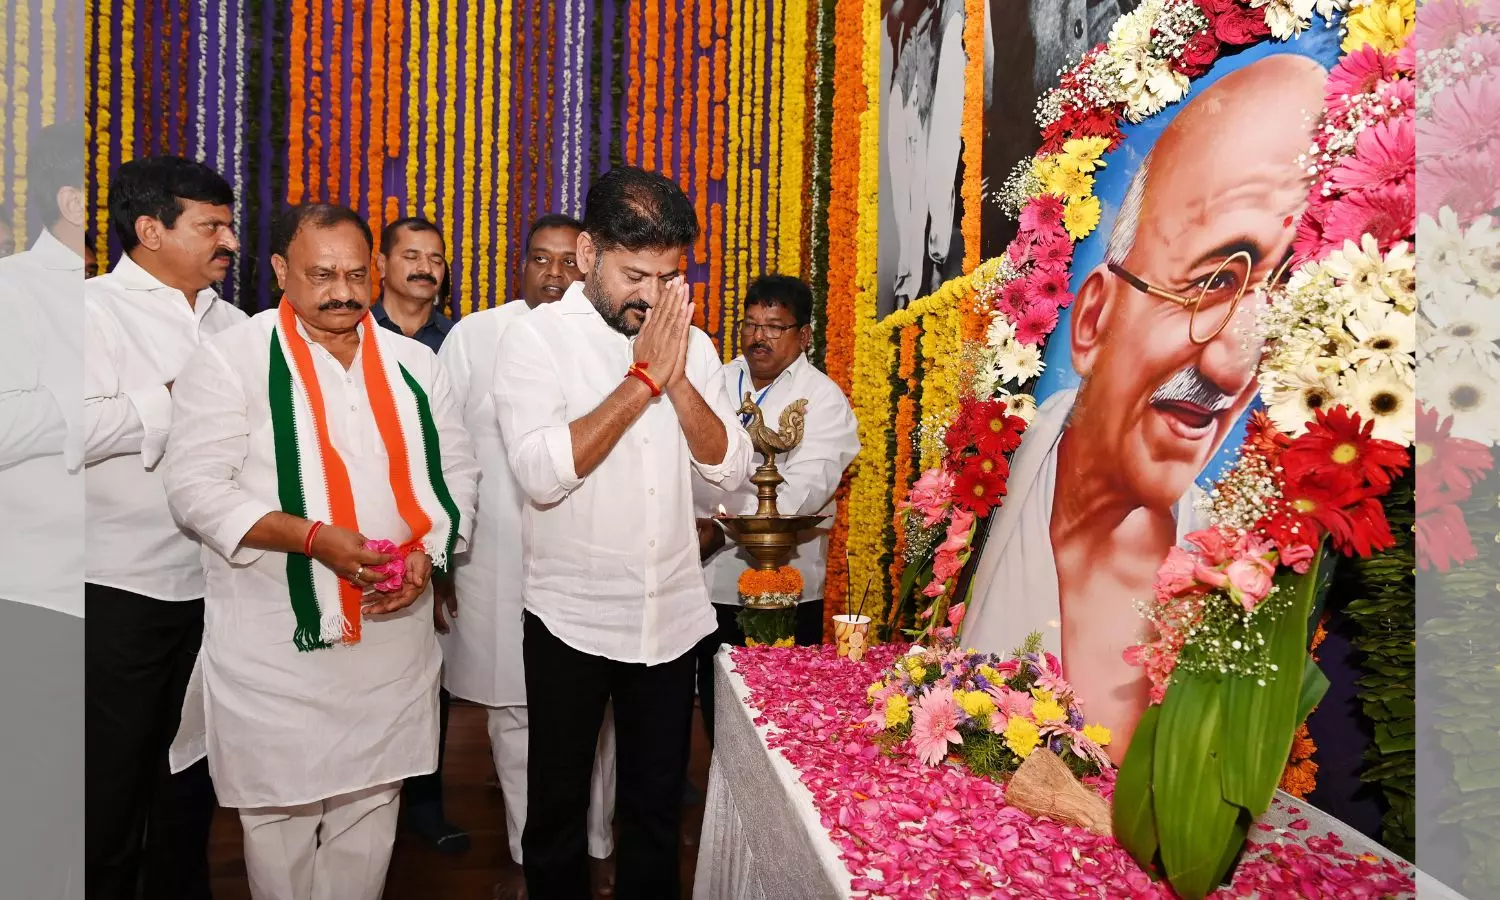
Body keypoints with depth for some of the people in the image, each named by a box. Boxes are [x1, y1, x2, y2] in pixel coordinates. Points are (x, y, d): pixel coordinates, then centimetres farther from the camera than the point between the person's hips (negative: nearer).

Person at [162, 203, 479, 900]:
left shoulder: (413, 363, 7)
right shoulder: (232, 360, -6)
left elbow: (456, 469, 10)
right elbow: (195, 488, -11)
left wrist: (427, 551, -7)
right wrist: (313, 538, -22)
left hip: (392, 634, 4)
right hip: (276, 646, -3)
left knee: (371, 804, 15)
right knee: (280, 813, 10)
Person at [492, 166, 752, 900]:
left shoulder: (690, 343, 3)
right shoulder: (536, 337, -9)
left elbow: (730, 468, -3)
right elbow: (542, 473, -22)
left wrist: (678, 379, -16)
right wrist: (642, 379, -20)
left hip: (673, 616, 3)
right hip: (571, 618, -3)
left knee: (658, 804, 17)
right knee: (558, 807, 15)